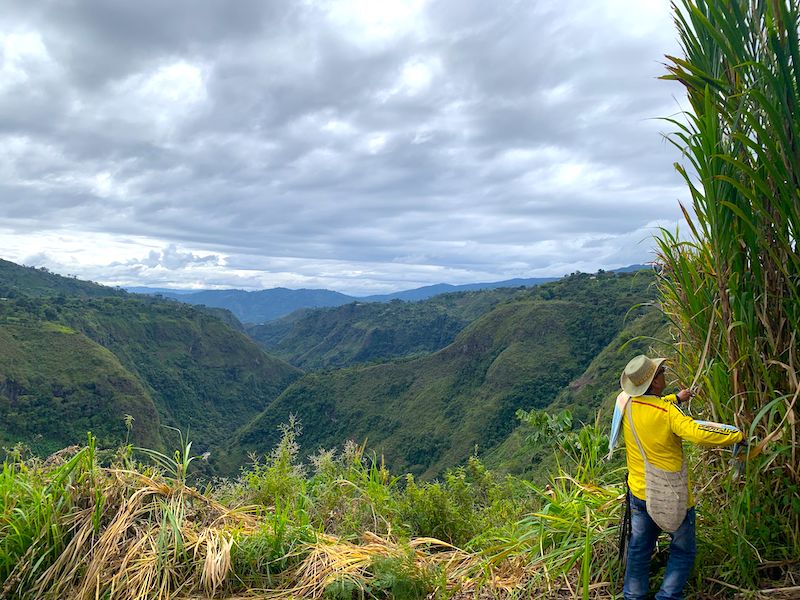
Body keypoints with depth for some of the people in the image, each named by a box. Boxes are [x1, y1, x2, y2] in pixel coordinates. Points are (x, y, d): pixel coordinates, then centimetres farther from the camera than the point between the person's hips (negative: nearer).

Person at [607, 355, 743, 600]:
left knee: (639, 549, 20)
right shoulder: (667, 412, -25)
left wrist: (675, 398, 20)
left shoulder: (624, 403, -7)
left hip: (639, 493, 5)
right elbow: (699, 434, -36)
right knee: (683, 552, 15)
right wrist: (737, 435, -21)